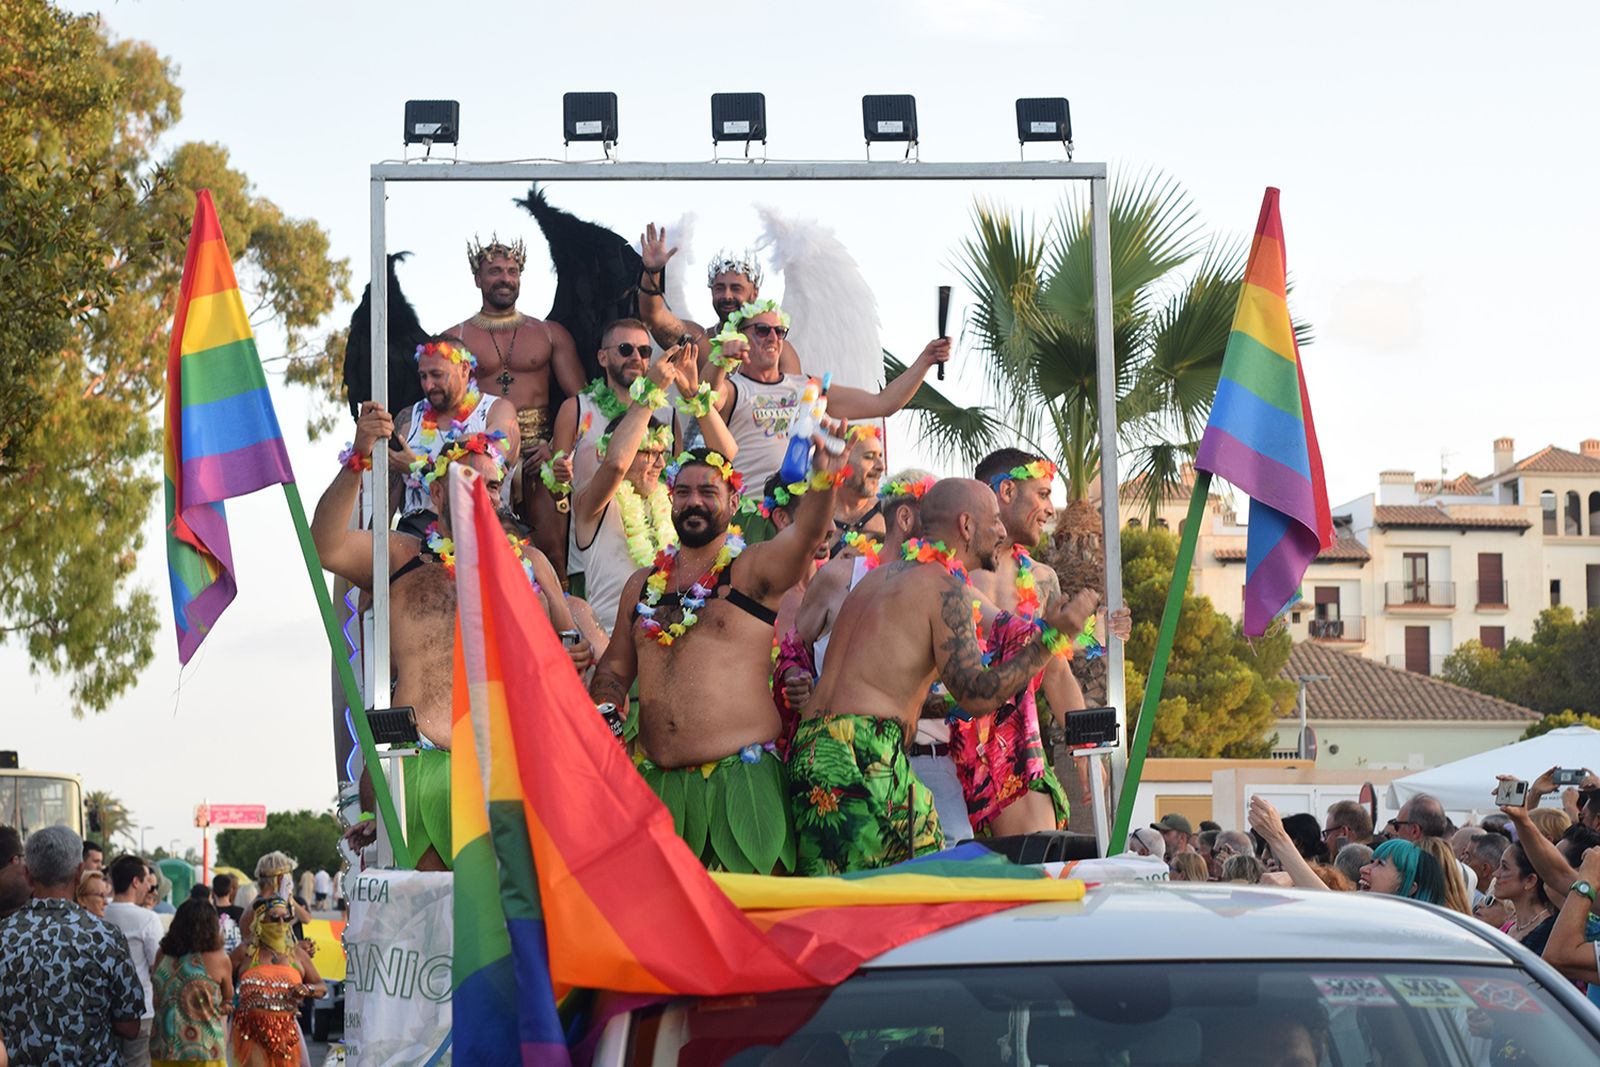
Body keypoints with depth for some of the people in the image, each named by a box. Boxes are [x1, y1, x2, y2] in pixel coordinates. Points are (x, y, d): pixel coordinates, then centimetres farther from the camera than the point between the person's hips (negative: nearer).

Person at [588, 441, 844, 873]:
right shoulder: (642, 584, 17)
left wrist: (823, 477, -39)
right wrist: (605, 710, 2)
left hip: (740, 776, -5)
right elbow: (614, 667, 25)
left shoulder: (753, 569, 1)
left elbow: (805, 534, -19)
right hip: (659, 783, 5)